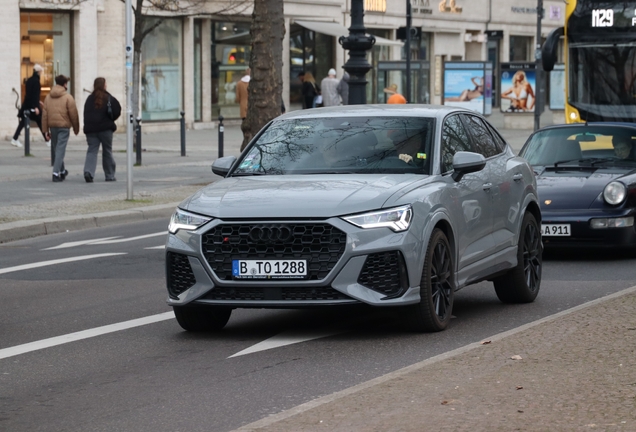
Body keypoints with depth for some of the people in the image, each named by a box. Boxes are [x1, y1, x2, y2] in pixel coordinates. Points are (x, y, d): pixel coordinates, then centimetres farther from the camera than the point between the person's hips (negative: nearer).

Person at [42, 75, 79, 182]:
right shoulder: (68, 98, -7)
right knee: (60, 150, -4)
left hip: (52, 126, 5)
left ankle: (62, 171, 31)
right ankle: (56, 173, -12)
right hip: (63, 126, -5)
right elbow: (73, 114, -7)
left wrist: (46, 130, 10)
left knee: (56, 149, 17)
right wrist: (76, 128, 6)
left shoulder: (48, 97, 7)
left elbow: (44, 114, 6)